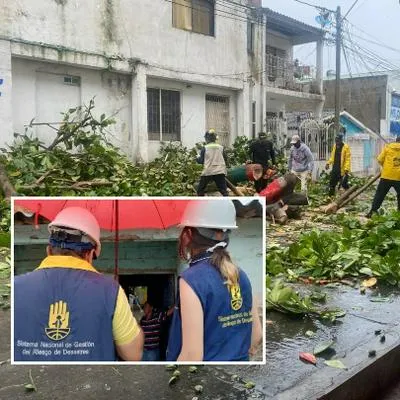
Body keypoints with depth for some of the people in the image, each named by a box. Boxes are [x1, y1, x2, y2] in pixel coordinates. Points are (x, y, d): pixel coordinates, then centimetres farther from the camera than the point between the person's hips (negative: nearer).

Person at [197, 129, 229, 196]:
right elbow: (225, 160, 10)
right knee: (224, 190, 1)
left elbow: (201, 160, 0)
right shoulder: (220, 147, 7)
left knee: (200, 190, 13)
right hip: (220, 171, 2)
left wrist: (197, 159, 20)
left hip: (208, 171, -2)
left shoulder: (205, 148, -2)